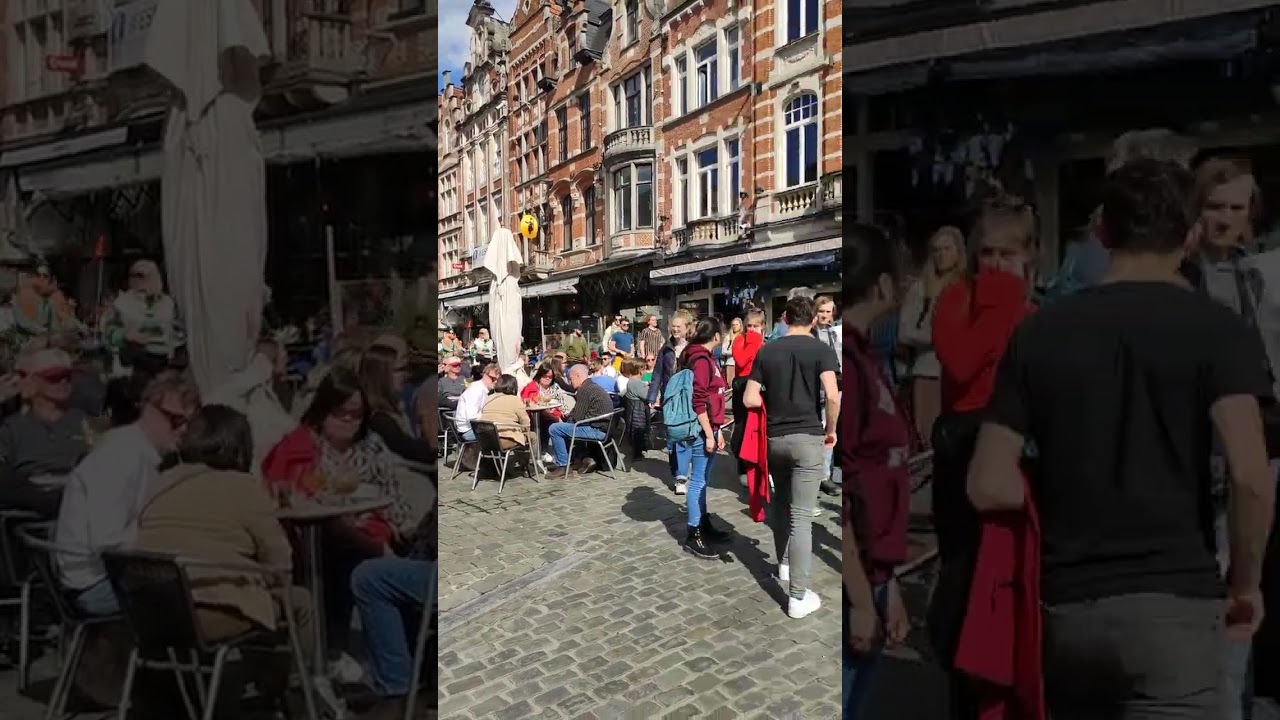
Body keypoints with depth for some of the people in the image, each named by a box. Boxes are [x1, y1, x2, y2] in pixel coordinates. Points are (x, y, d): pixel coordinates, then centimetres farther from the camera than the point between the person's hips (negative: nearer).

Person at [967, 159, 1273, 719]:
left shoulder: (1038, 332, 3)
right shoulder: (1216, 327, -3)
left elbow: (989, 487, -3)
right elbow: (1250, 478, -16)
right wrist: (1245, 581, 0)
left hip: (1065, 605, 4)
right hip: (1173, 600, -3)